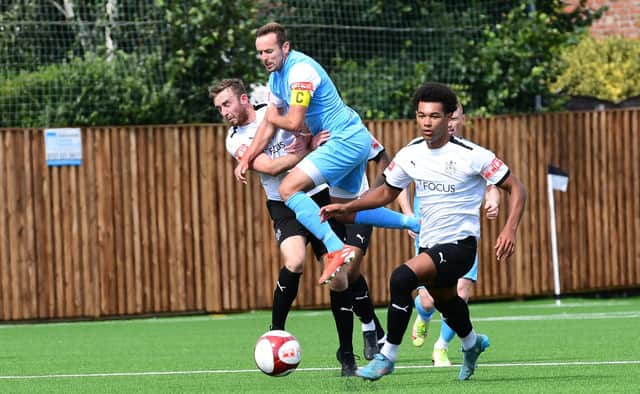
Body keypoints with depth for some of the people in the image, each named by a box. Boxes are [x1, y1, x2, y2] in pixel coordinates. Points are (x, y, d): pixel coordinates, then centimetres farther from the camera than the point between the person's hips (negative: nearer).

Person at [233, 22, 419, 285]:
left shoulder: (300, 70, -20)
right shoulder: (276, 76, 12)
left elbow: (295, 123, -24)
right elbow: (269, 124, 19)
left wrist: (274, 117, -2)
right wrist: (246, 160, 11)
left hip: (346, 139, -11)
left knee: (289, 188, -21)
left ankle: (336, 250, -30)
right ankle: (414, 223, 27)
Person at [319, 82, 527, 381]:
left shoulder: (472, 155, -15)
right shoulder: (410, 155, 1)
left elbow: (515, 188, -9)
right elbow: (386, 193, 17)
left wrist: (510, 229, -23)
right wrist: (346, 208, 5)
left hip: (459, 244, -7)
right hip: (429, 244, 7)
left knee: (401, 278, -27)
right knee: (445, 301, 26)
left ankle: (387, 356, -15)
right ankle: (472, 343, 60)